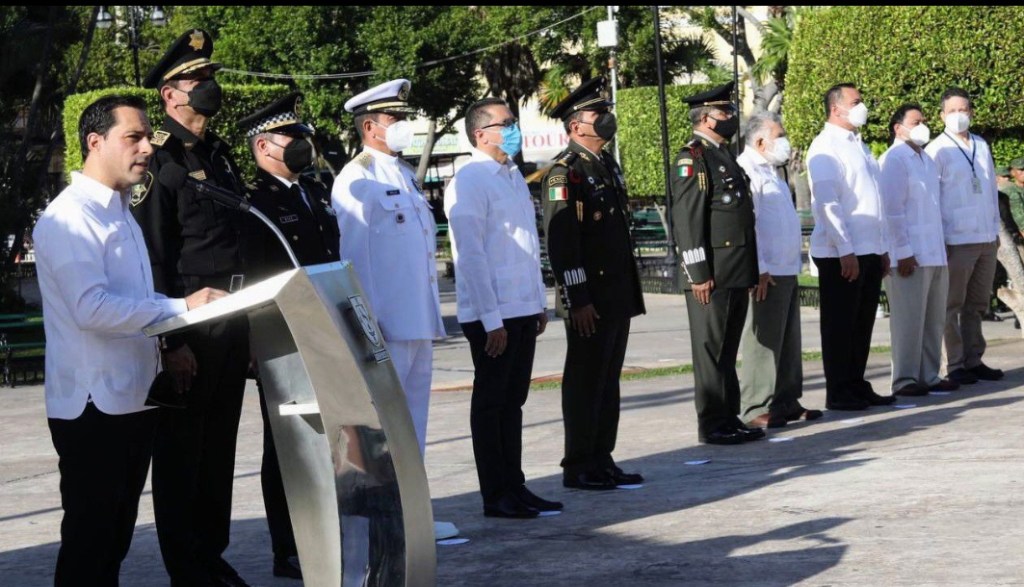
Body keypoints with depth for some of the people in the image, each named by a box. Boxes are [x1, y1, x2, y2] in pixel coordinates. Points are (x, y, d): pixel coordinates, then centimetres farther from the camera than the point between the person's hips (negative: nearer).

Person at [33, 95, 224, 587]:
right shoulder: (70, 217, -14)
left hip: (134, 398, 9)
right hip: (94, 404, -9)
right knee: (88, 543, -3)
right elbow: (93, 308, -25)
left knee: (116, 539, 13)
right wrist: (180, 308, -22)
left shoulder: (120, 213, 18)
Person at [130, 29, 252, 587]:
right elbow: (151, 256, -15)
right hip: (189, 327, -8)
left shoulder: (219, 154, 15)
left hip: (231, 324, 8)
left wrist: (249, 323, 18)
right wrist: (171, 341, -18)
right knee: (181, 451, 1)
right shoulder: (160, 159, -10)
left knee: (219, 448, 14)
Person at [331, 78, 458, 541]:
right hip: (387, 323, -9)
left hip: (419, 321, 9)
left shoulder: (404, 175, 18)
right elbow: (353, 254, -13)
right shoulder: (357, 179, -9)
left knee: (413, 416, 11)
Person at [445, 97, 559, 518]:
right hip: (493, 314, -8)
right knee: (491, 402, 1)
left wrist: (540, 302, 17)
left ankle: (514, 487, 21)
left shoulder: (513, 176, 14)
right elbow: (471, 255, -17)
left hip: (523, 309, 8)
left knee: (513, 401, 14)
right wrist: (491, 320, -18)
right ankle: (496, 495, 8)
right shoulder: (469, 181, -14)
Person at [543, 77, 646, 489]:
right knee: (585, 382, -2)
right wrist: (578, 299, -20)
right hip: (589, 299, -9)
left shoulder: (609, 167, 16)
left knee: (608, 381, 12)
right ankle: (579, 468, 5)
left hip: (618, 295, 9)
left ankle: (602, 461, 19)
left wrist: (631, 291, 20)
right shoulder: (565, 173, -12)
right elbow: (560, 241, -17)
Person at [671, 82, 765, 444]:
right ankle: (712, 425, 2)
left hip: (737, 274, 9)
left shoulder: (725, 156, 18)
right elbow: (687, 220, -16)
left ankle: (729, 419, 18)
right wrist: (698, 274, -19)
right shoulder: (693, 159, -11)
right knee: (711, 350, -3)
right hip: (712, 277, -9)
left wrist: (750, 270, 21)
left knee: (728, 350, 12)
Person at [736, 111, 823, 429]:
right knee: (763, 341, -8)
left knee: (789, 341, 13)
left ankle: (787, 402, 20)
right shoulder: (747, 171, -13)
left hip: (787, 271, 10)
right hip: (767, 274, -10)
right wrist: (759, 269, -23)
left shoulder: (770, 171, 20)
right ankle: (756, 408, -4)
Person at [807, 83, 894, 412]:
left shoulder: (859, 146, 17)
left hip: (870, 251, 8)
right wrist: (845, 251, -20)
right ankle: (838, 394, 5)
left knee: (862, 324, 12)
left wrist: (882, 248, 16)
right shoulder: (825, 148, -10)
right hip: (840, 254, -8)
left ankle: (858, 386, 21)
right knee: (840, 325, -1)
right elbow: (828, 203, -17)